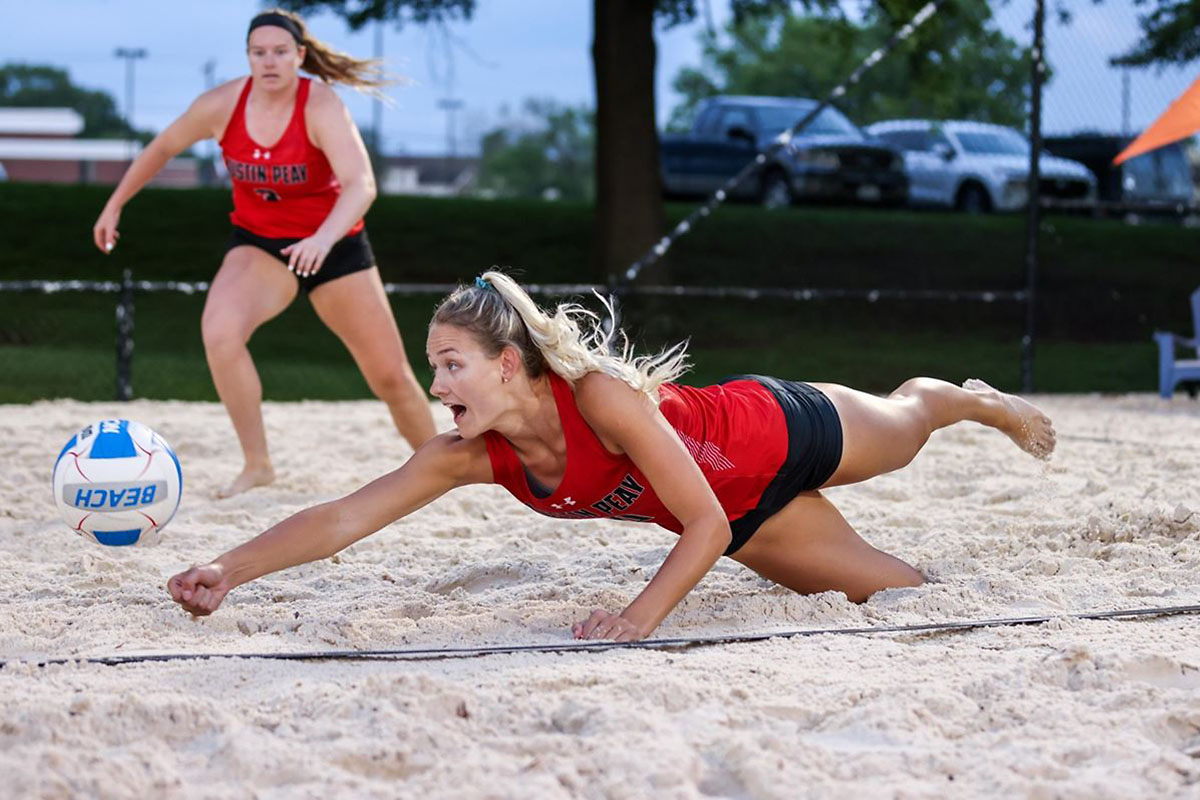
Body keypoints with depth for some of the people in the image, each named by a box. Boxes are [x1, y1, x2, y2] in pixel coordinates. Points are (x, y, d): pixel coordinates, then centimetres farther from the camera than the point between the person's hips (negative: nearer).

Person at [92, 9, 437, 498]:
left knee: (391, 376, 1)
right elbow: (162, 148, 6)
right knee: (219, 331, -29)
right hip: (258, 244, 2)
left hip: (333, 247, -2)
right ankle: (256, 463, -15)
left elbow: (362, 184, -37)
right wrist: (114, 205, 12)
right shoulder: (222, 105, -13)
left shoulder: (321, 107, -23)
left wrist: (324, 238, -54)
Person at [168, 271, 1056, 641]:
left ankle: (975, 399, 65)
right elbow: (340, 518, -31)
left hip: (789, 434, -4)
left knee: (906, 428, 29)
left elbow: (706, 526, -37)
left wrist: (640, 618, -46)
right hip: (740, 516, 4)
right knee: (899, 587, 25)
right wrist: (231, 570, -43)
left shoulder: (603, 396, -43)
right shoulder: (469, 455, -26)